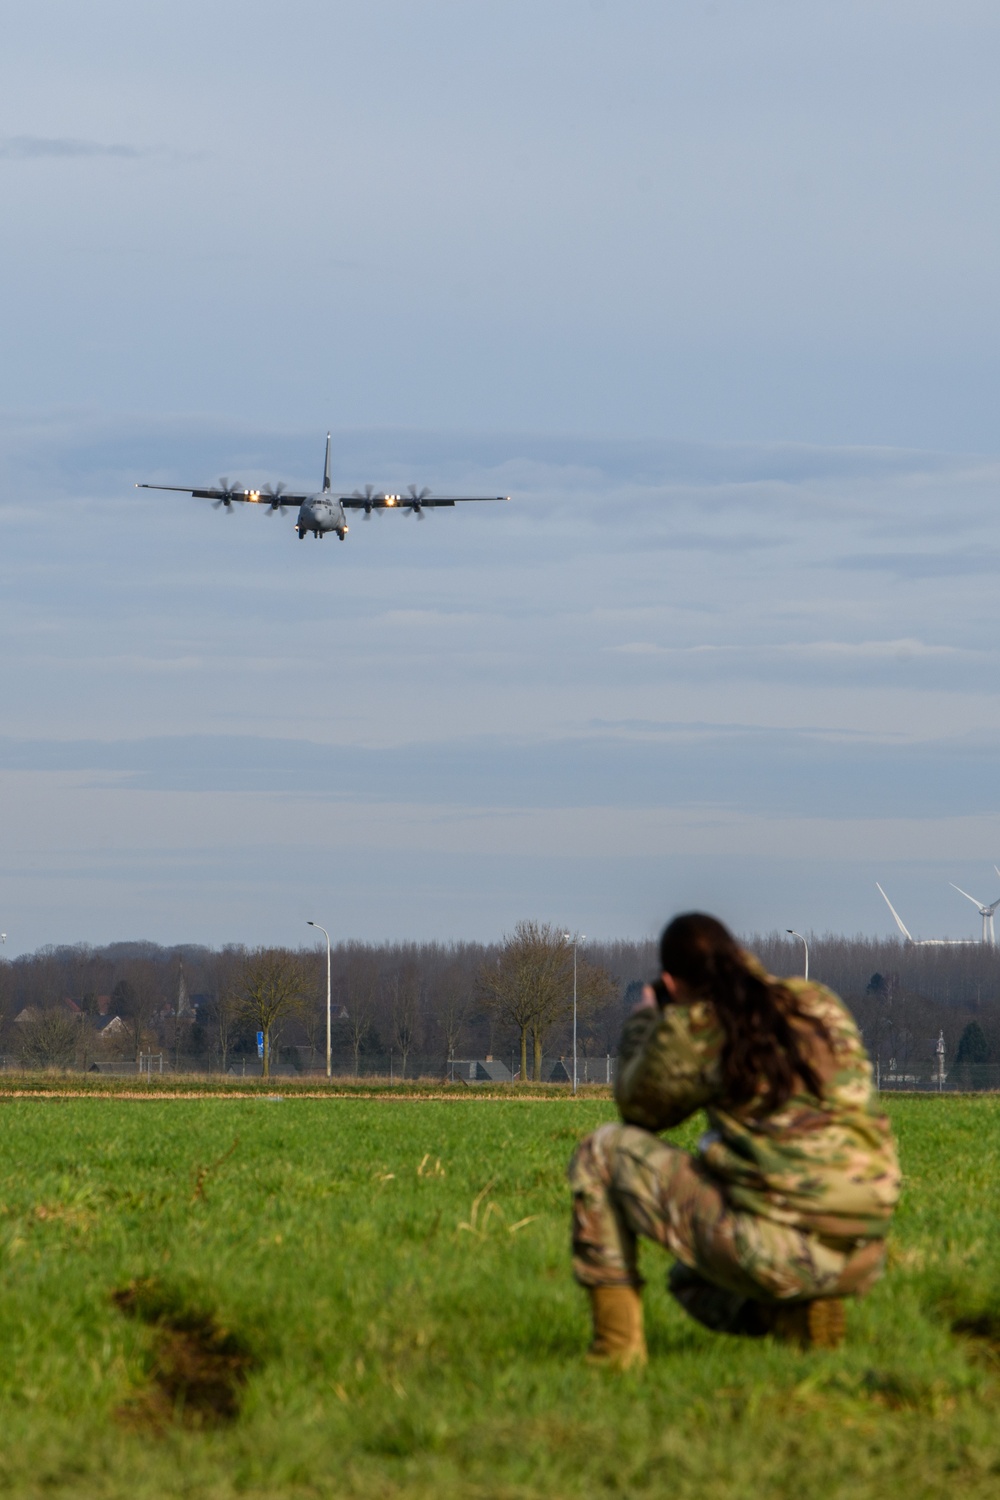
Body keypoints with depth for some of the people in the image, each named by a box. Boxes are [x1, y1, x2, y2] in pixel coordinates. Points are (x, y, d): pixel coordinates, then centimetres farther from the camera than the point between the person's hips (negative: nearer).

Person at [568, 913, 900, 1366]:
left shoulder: (691, 1029, -7)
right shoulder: (822, 1005, 10)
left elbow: (640, 1109, 13)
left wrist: (643, 1020, 30)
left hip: (774, 1249, -7)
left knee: (602, 1154, 11)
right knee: (689, 1280, 37)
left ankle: (616, 1342, 6)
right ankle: (799, 1317, 8)